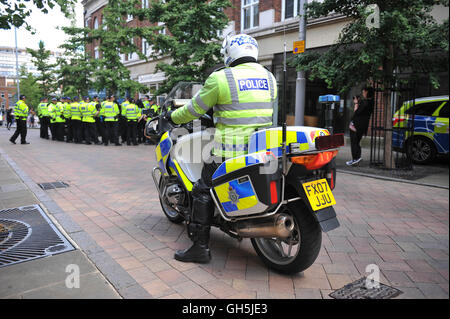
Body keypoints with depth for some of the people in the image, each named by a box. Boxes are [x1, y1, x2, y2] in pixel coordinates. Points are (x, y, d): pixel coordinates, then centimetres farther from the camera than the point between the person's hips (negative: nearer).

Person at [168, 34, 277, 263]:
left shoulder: (220, 78, -8)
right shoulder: (269, 77, 9)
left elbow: (195, 109, -1)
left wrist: (173, 116, 18)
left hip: (231, 149, -6)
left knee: (203, 192, 6)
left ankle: (200, 246, 7)